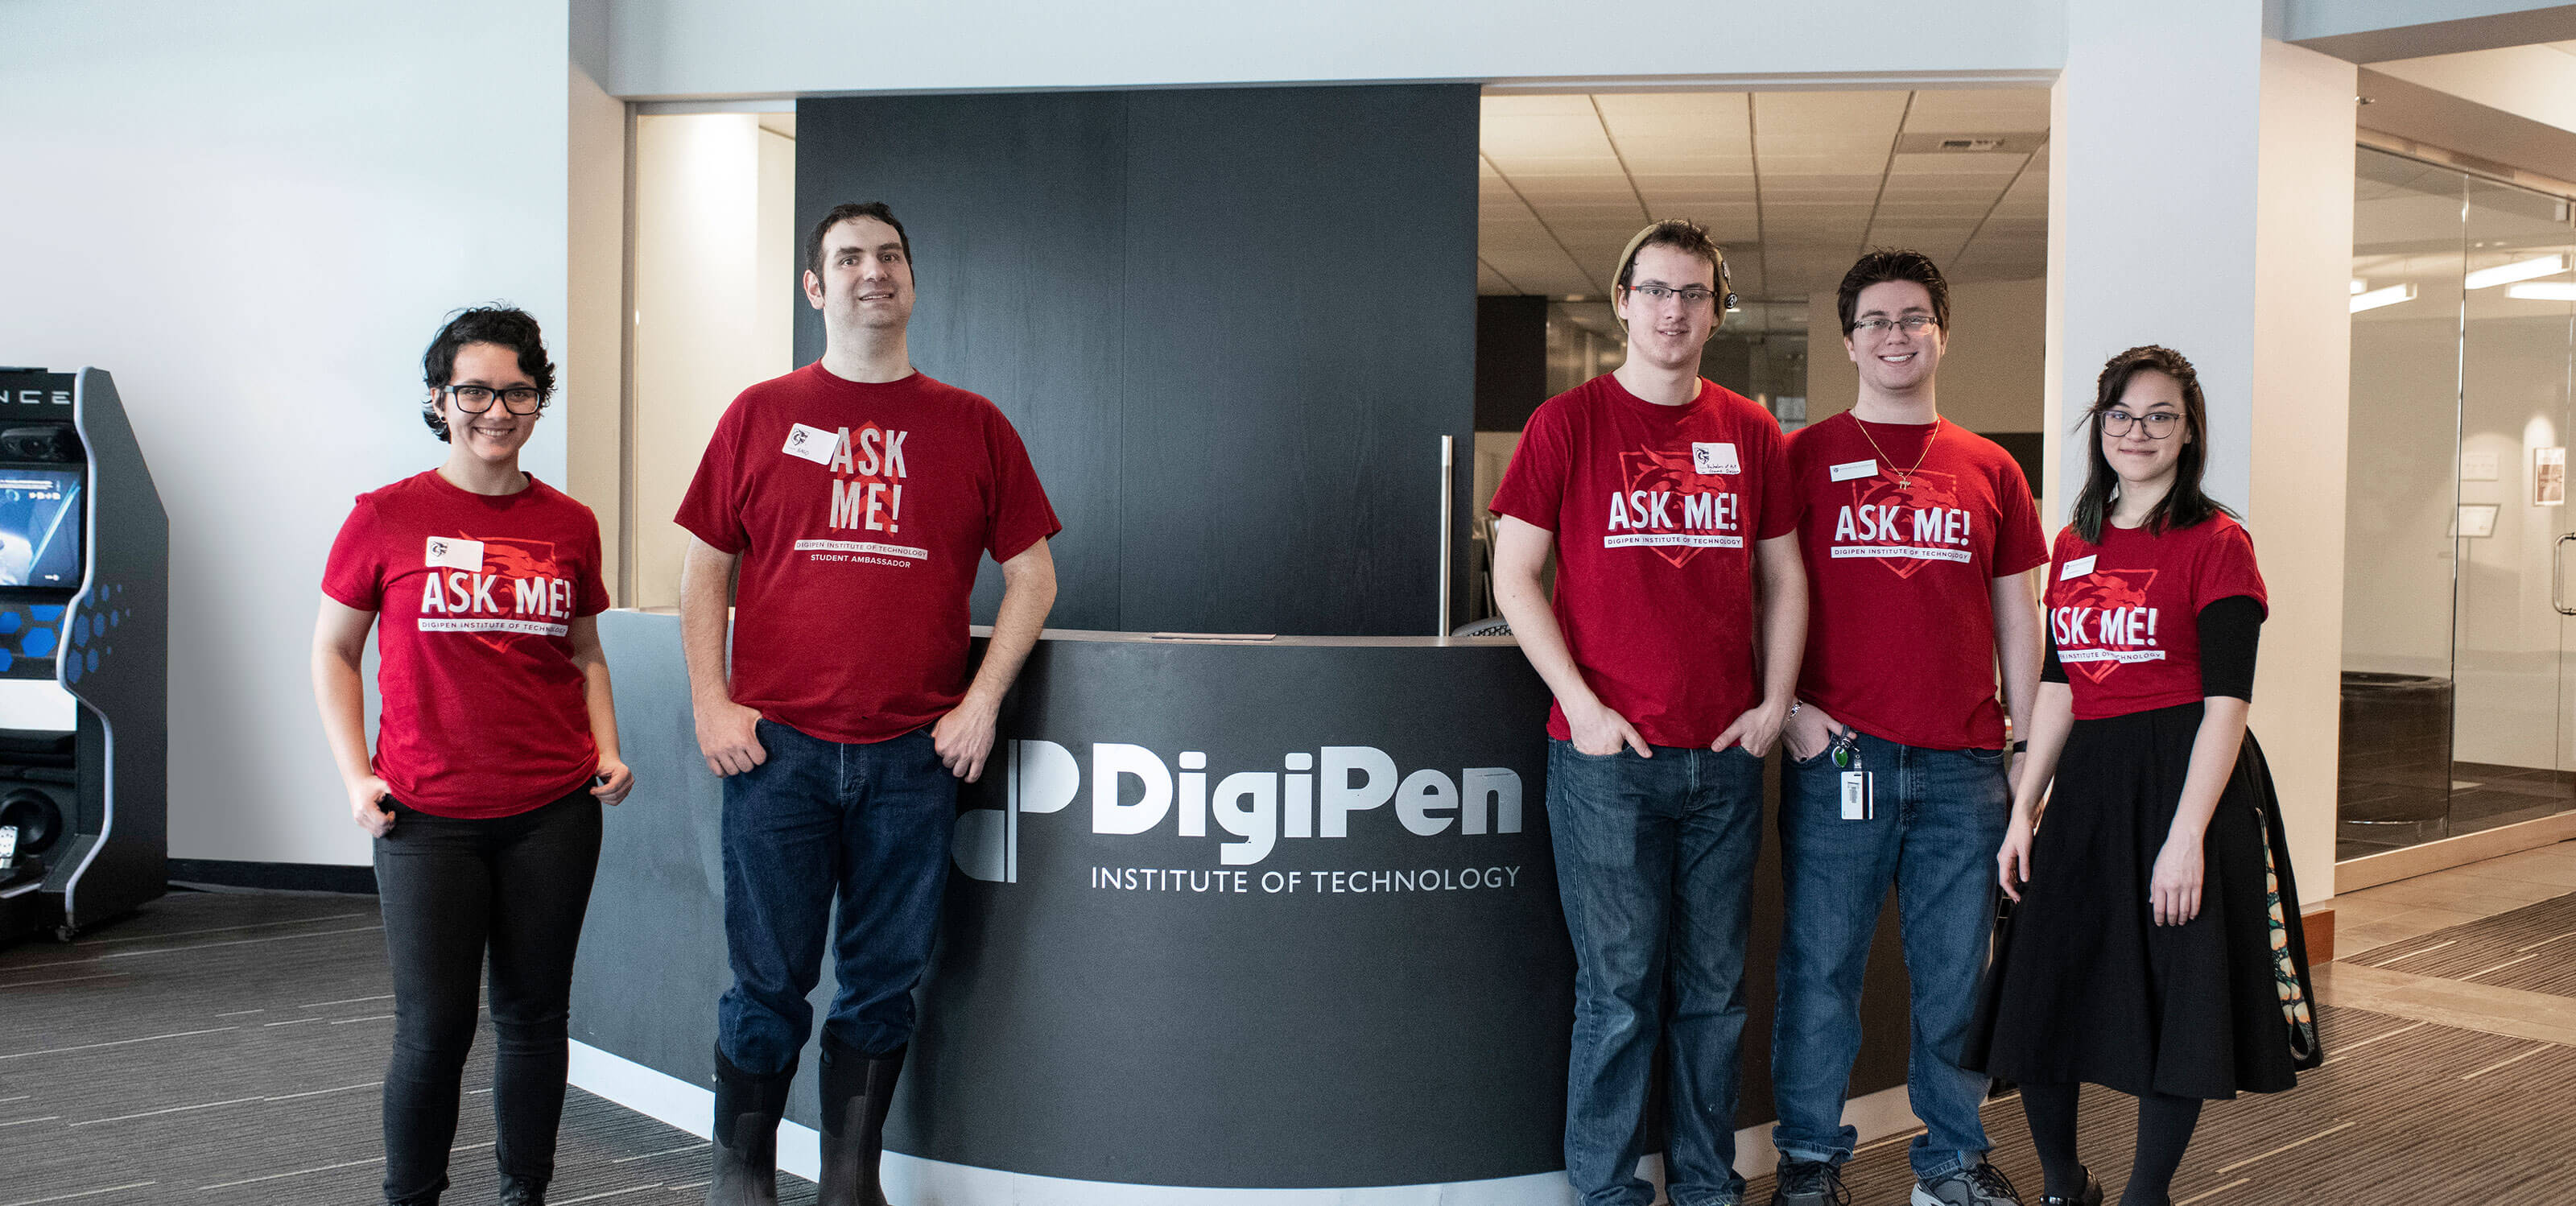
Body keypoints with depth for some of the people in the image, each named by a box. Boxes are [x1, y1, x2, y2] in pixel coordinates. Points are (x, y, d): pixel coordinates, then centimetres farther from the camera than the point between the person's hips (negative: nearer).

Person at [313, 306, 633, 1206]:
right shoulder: (386, 517, -2)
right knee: (434, 1028, 0)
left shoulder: (569, 524, 6)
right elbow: (332, 650, 6)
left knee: (534, 1015, 11)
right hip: (426, 816, -2)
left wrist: (608, 753, 3)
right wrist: (356, 776, -4)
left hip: (554, 811, 3)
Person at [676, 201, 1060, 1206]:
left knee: (884, 982, 8)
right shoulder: (760, 415, 7)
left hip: (915, 758, 1)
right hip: (777, 748, -1)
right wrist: (711, 704, -2)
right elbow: (704, 568, 8)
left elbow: (1031, 575, 8)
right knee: (769, 980, 4)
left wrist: (982, 703, -1)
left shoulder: (973, 426, 8)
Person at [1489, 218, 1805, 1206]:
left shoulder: (1751, 434, 10)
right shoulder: (1568, 423, 0)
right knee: (1619, 988, 1)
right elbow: (1514, 576, -2)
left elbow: (1782, 580, 15)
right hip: (1606, 754, -3)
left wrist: (1776, 701, 3)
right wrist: (1581, 704, -10)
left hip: (1726, 755, 4)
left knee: (1714, 984, 11)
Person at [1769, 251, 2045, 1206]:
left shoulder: (1989, 470, 12)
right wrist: (1785, 706, -8)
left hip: (1964, 766, 3)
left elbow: (2017, 616, 14)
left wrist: (2025, 746, 10)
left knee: (1957, 966, 9)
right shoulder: (1803, 457, 4)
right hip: (1838, 756, -3)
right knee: (1822, 963, 2)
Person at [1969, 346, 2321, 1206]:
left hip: (2187, 778, -6)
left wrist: (2187, 833, -19)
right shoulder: (2074, 546, 12)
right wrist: (2023, 811, 7)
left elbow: (2227, 699, -12)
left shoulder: (2216, 542, -6)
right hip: (2088, 781, 6)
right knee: (2036, 995, 7)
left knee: (2177, 1002, 1)